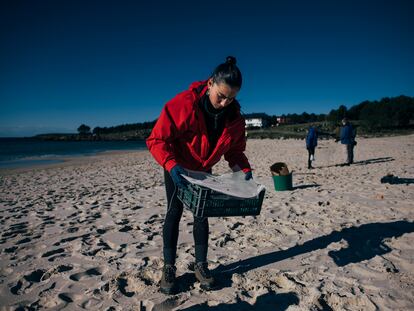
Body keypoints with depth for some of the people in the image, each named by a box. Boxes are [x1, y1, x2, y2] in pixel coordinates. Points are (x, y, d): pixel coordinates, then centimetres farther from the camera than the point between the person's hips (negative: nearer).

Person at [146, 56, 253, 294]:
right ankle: (169, 268, 11)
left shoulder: (235, 117, -16)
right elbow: (157, 139, -28)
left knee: (202, 215, 6)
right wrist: (171, 164, -43)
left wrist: (243, 168, -21)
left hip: (204, 170, 4)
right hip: (177, 168, -3)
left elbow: (235, 149, -4)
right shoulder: (183, 104, -32)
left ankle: (201, 266, 20)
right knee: (174, 213, -2)